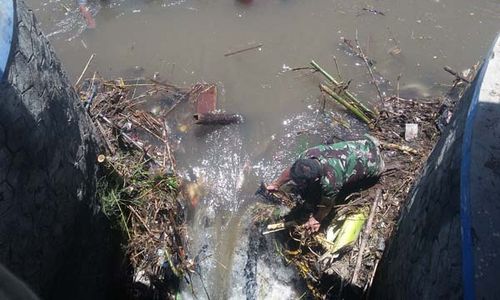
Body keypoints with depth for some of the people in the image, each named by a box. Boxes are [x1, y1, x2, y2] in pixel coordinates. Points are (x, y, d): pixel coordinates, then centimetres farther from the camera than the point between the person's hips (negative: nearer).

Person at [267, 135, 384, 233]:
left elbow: (327, 205, -23)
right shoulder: (308, 155, -28)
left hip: (371, 162, -4)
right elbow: (290, 171, -8)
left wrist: (316, 220, -9)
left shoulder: (329, 182, -44)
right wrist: (276, 185, 4)